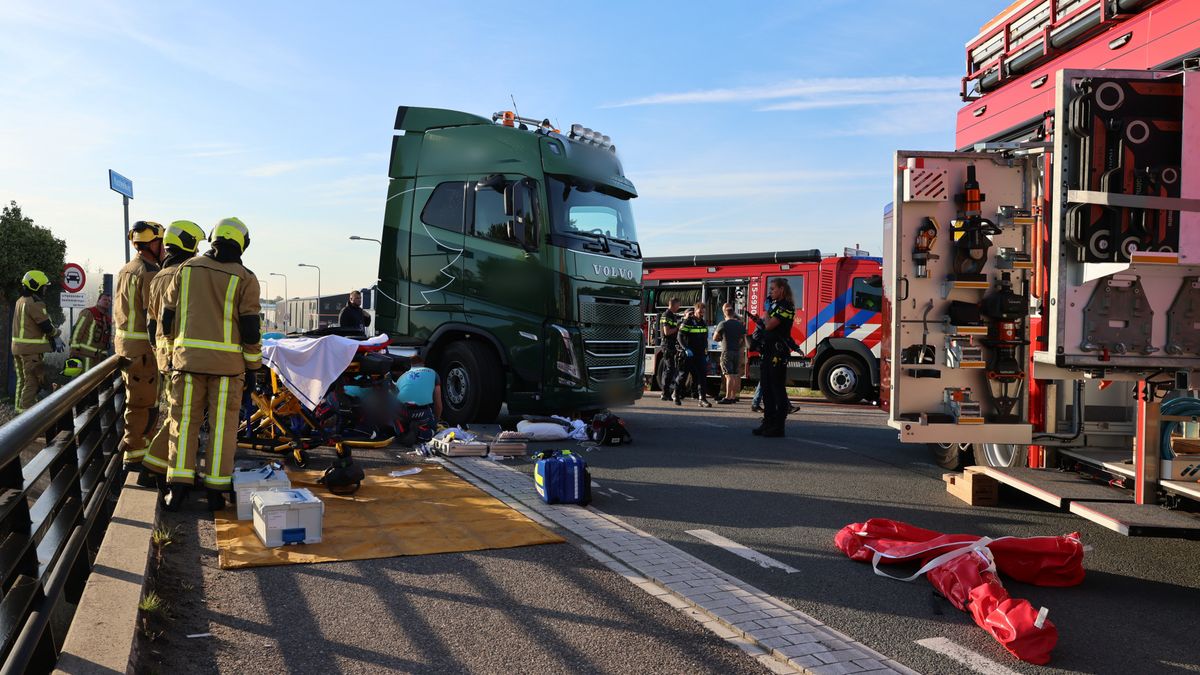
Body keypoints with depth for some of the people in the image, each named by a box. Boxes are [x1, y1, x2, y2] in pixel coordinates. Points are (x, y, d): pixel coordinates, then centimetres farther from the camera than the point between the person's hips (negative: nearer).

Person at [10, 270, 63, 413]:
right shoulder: (35, 303, -16)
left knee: (22, 379, 17)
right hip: (31, 348, -10)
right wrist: (56, 334, 3)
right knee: (33, 381, -8)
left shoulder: (20, 301, 15)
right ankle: (26, 410, -10)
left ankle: (20, 408, 24)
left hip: (18, 346, 10)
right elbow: (46, 326, -18)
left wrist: (52, 337, 9)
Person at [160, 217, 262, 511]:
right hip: (227, 362, -2)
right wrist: (252, 368, 3)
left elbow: (167, 315, 10)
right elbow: (250, 329, -5)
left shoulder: (187, 268, 7)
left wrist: (170, 351, 20)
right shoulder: (244, 279, -3)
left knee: (184, 421, 8)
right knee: (222, 425, 4)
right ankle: (216, 490, 6)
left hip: (188, 357, 3)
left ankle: (178, 487, 6)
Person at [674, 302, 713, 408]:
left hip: (700, 355, 5)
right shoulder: (687, 322, -7)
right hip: (688, 354, -5)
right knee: (682, 375, 3)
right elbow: (680, 337, -12)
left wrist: (706, 353, 17)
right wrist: (686, 349, -22)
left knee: (702, 375, -6)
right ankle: (677, 396, 17)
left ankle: (703, 399, -8)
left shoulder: (703, 323, 13)